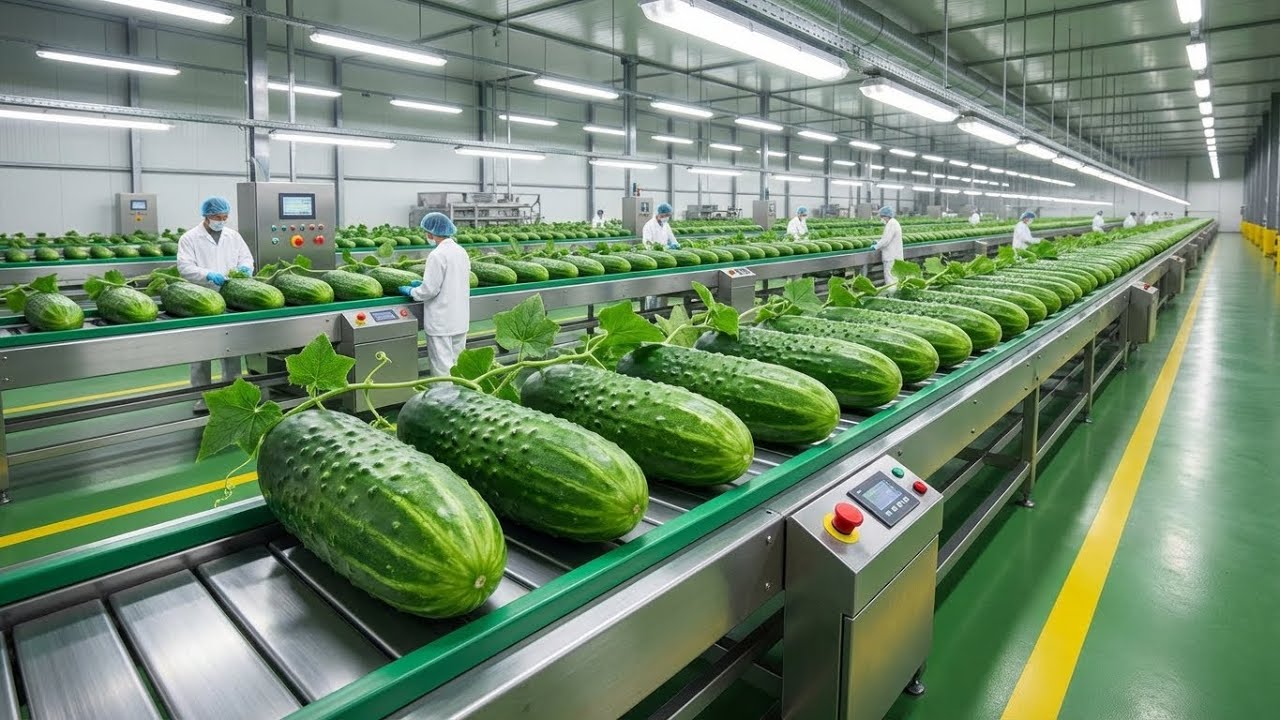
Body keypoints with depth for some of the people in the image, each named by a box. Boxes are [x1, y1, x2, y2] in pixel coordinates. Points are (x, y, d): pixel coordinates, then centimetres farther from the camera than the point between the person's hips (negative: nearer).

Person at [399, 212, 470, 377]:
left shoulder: (437, 255, -17)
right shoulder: (461, 252, 6)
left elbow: (430, 290, -17)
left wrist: (411, 291, 1)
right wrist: (423, 283, 18)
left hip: (441, 323, -8)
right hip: (460, 320, 8)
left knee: (442, 366, 1)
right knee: (457, 362, 15)